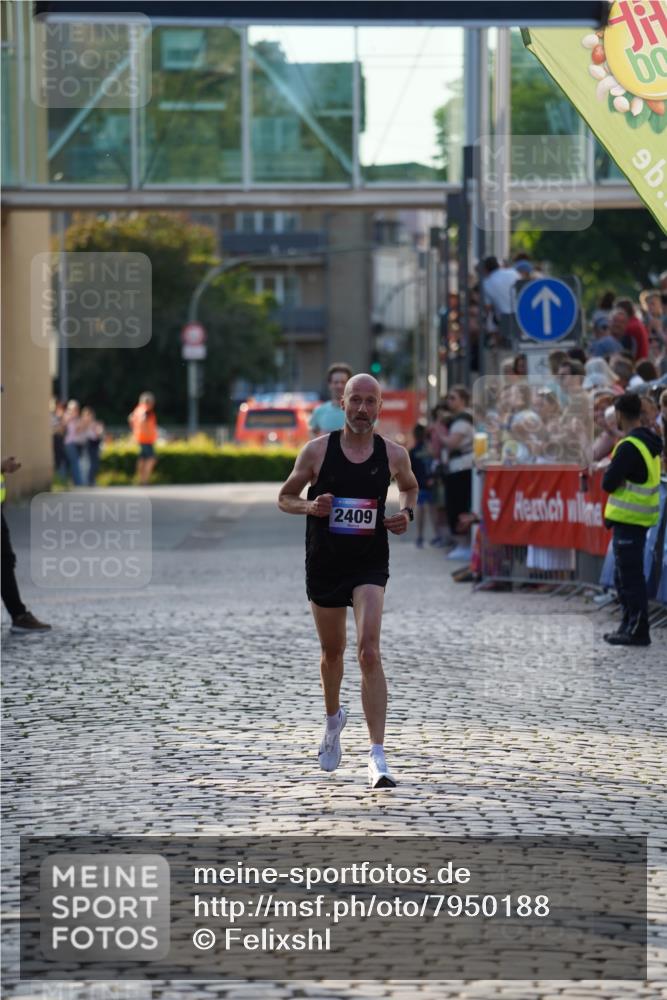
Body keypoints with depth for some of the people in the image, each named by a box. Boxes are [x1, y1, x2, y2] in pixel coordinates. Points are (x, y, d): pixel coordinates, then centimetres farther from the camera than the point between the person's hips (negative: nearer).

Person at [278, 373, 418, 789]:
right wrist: (310, 507, -15)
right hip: (324, 563, 1)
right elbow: (285, 497, 6)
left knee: (369, 652, -17)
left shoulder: (394, 454, -1)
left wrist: (407, 514, 0)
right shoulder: (317, 451, -5)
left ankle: (378, 756, -21)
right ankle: (334, 719, 49)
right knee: (333, 651, 17)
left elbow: (410, 487, 20)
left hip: (370, 564, -1)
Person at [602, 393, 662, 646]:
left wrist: (611, 473, 1)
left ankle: (637, 632, -3)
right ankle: (629, 627, 24)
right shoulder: (650, 442, 11)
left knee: (630, 577, -5)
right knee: (624, 576, 18)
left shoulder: (629, 447, -19)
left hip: (628, 520, -10)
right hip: (639, 519, 10)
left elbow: (608, 483, -19)